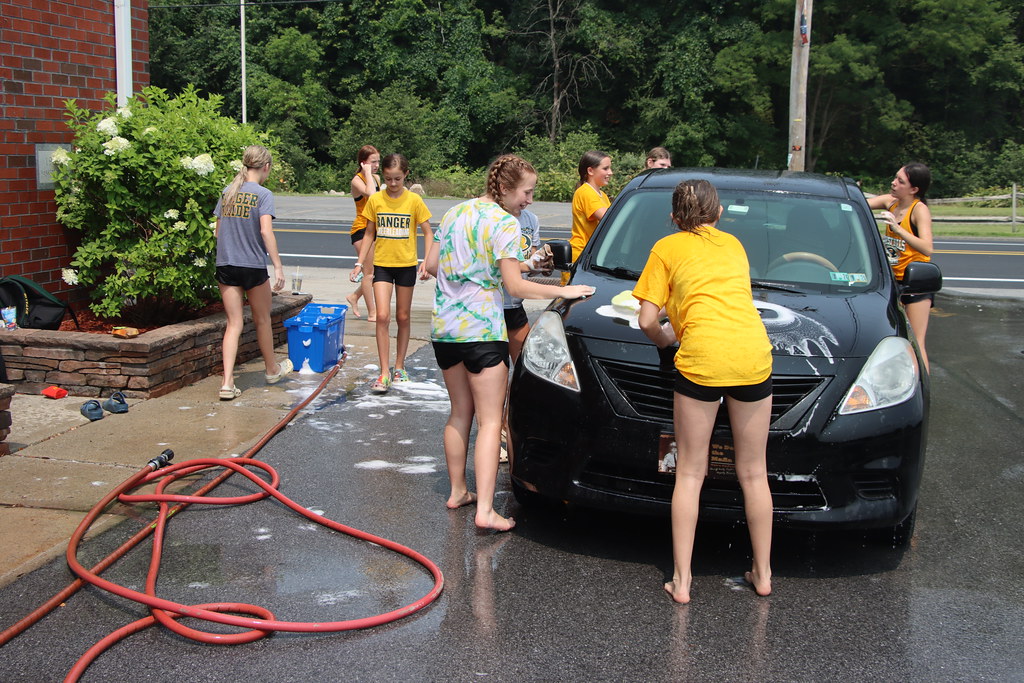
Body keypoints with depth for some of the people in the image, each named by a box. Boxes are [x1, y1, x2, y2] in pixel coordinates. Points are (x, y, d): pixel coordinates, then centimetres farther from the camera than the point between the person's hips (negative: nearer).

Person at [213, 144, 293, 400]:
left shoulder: (227, 192, 8)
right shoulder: (263, 194, -9)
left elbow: (218, 231, 11)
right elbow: (266, 231, -19)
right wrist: (278, 266, -19)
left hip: (225, 264, 4)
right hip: (252, 266, -4)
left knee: (234, 324, 5)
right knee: (262, 319, 15)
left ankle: (227, 382, -6)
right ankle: (272, 370, 35)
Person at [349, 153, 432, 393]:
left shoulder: (414, 200, -5)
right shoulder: (375, 200, -1)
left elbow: (428, 233, 0)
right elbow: (369, 234, 8)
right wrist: (360, 263, 2)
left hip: (406, 265, 0)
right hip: (382, 264, 0)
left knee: (403, 317, 10)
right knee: (382, 316, -10)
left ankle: (399, 367, 24)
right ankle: (384, 373, -7)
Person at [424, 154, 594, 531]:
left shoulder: (455, 212, 11)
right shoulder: (504, 223, -11)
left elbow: (431, 265, 14)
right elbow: (515, 286, -14)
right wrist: (564, 291, -8)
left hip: (444, 327, 8)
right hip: (481, 330, -7)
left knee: (460, 412, 19)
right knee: (490, 420, -5)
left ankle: (457, 491, 27)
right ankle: (484, 510, -10)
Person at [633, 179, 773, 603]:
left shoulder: (667, 248, 13)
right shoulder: (733, 244, 25)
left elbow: (647, 320, 7)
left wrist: (664, 339, 27)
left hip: (701, 357, -3)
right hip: (754, 353, 4)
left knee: (689, 473, 6)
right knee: (754, 473, 14)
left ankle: (681, 580, 7)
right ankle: (763, 573, 23)